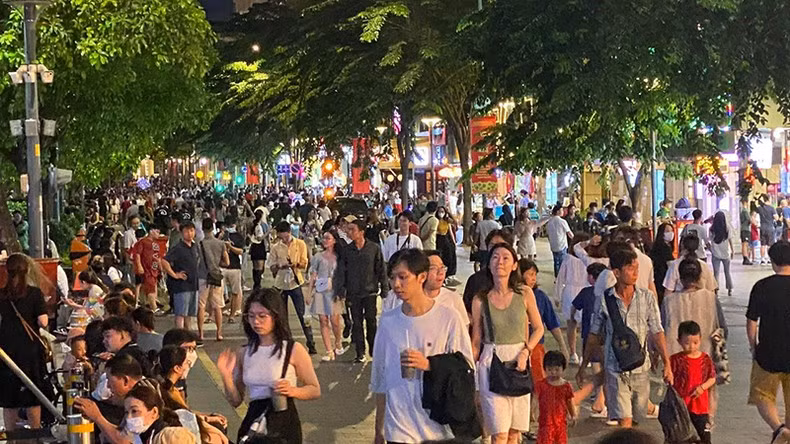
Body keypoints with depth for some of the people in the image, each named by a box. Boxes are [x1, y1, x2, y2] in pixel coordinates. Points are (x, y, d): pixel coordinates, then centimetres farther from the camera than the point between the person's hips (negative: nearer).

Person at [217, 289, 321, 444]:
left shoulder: (294, 350, -3)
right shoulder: (243, 353, 7)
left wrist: (293, 391, -15)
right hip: (252, 421, 3)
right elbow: (236, 401, 9)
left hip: (283, 423, -2)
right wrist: (226, 375, -6)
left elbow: (315, 390, 2)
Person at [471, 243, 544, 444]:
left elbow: (538, 328, 8)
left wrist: (525, 352, -6)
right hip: (491, 362, -2)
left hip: (519, 361, 2)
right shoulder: (480, 300, -3)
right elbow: (476, 341, 5)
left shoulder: (525, 294, -1)